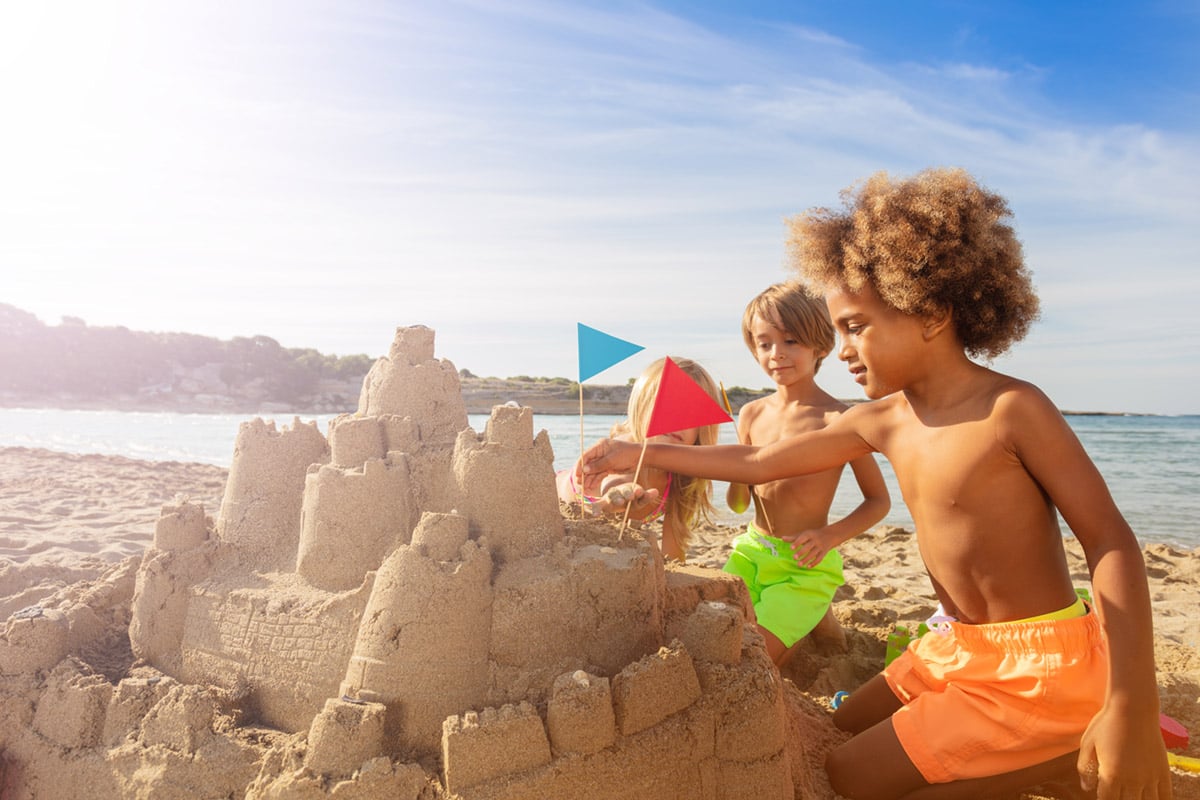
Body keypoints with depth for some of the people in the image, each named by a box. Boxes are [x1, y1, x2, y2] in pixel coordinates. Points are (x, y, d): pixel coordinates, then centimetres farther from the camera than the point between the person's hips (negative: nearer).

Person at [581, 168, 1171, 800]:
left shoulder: (1010, 409, -19)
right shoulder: (880, 421, 1)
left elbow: (1111, 541, -17)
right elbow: (758, 463, 7)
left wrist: (1130, 708, -24)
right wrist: (638, 454, 6)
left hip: (1039, 664, -7)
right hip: (956, 650, 8)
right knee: (838, 732, 17)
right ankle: (1050, 748, 14)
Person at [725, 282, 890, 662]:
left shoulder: (837, 419, -13)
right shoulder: (751, 414, 2)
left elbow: (879, 500, -5)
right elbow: (738, 504, 8)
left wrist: (831, 535, -20)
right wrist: (738, 477, -15)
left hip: (805, 564, -5)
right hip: (752, 550, 6)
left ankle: (815, 618, 15)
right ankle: (803, 616, 22)